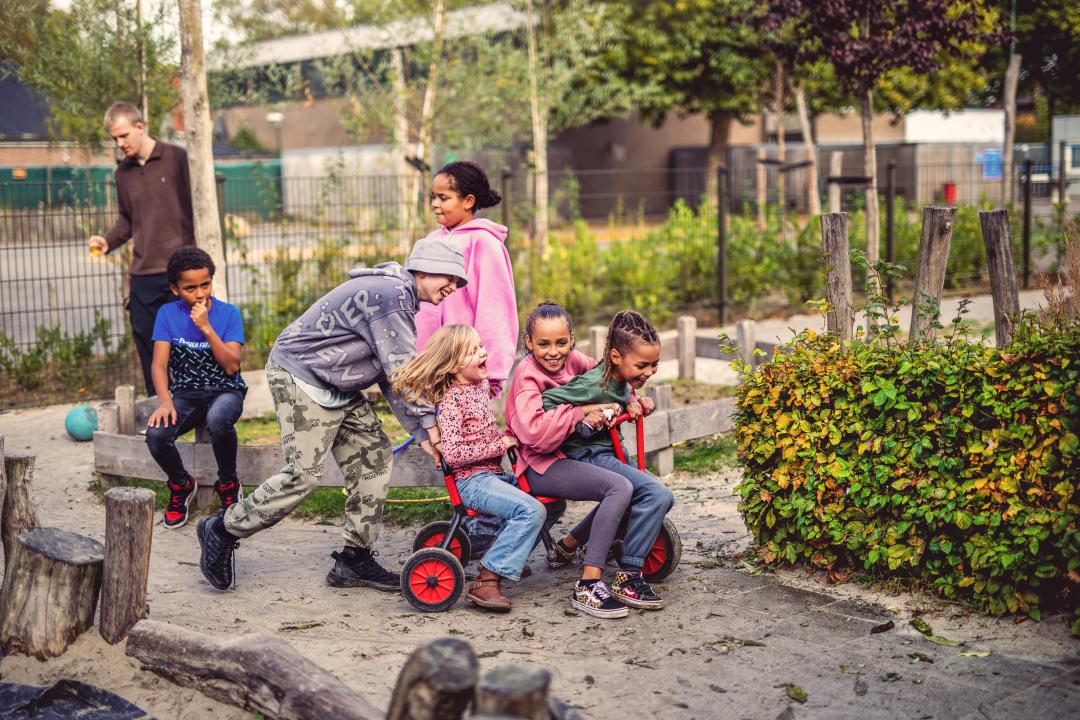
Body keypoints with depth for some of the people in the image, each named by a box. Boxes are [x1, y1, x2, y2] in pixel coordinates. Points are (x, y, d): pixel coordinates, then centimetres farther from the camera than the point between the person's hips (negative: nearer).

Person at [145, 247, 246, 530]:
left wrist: (206, 328, -23)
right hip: (185, 393, 2)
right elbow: (159, 364, -7)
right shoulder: (168, 314, -1)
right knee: (156, 434, -29)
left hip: (225, 390, -2)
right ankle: (181, 485, 5)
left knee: (218, 418, -39)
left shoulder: (229, 313, -6)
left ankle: (228, 485, -10)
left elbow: (231, 366, -14)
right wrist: (165, 401, -25)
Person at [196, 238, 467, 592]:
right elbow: (403, 369, -23)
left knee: (374, 455, 3)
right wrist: (428, 421, -14)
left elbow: (390, 375, 12)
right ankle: (222, 530, 4)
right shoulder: (389, 295, -22)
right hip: (300, 377, -11)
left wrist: (420, 432, 6)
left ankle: (355, 559, 10)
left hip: (337, 387, 11)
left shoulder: (399, 297, 12)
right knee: (304, 473, -13)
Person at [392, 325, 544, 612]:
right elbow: (451, 453, -25)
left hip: (494, 474, 9)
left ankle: (511, 554, 22)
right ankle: (486, 581, -26)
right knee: (532, 510, -26)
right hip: (472, 480, -9)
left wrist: (507, 438, 11)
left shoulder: (481, 386, 11)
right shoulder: (452, 399, -15)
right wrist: (499, 446, -18)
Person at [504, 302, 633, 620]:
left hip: (563, 456, 9)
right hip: (539, 467, -9)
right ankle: (588, 587, -28)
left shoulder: (571, 360, 4)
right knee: (620, 487, -26)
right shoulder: (528, 375, -17)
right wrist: (579, 412, -26)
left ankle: (566, 547, 22)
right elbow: (534, 432, -31)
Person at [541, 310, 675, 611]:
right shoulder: (594, 384, -23)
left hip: (610, 453, 10)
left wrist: (635, 403, 6)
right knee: (656, 495, -24)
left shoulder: (620, 380, 3)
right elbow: (544, 402, -22)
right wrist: (581, 418, -27)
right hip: (587, 457, -10)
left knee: (664, 499, 11)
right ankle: (627, 577, -17)